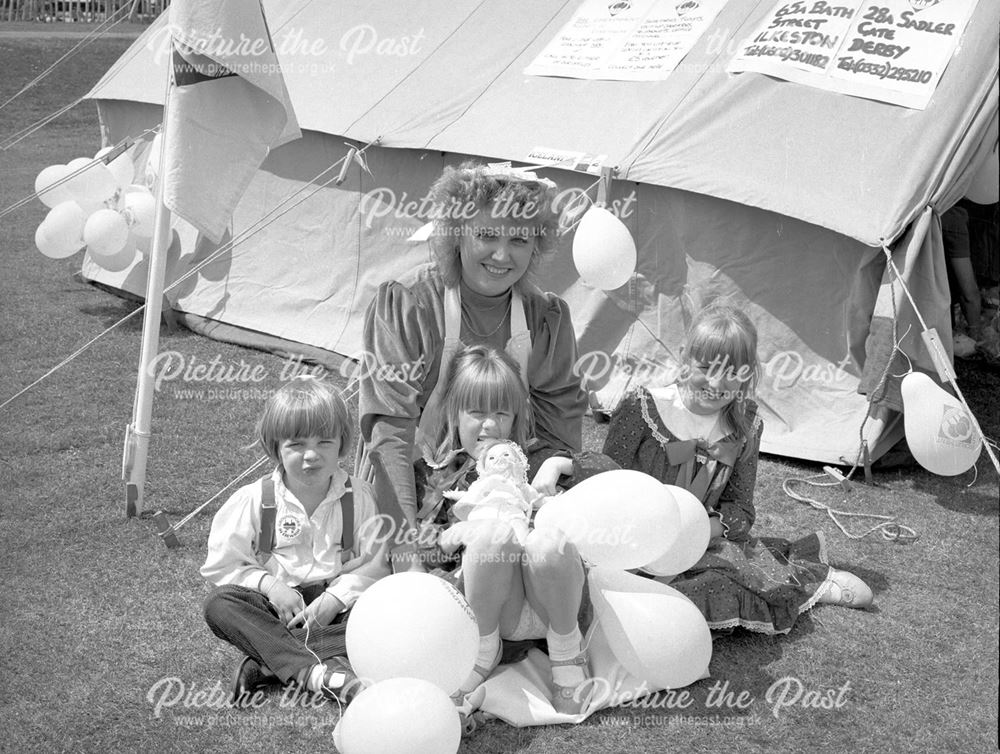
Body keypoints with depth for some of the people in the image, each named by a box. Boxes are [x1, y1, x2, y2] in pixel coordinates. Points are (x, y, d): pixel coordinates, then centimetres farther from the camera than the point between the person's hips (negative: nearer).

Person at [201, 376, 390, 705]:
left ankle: (268, 663, -35)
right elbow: (222, 564, 0)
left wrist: (334, 599, -18)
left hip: (337, 605, 0)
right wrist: (268, 585, -15)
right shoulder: (253, 500, -2)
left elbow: (371, 564, -3)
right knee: (219, 604, -27)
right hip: (278, 604, 0)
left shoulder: (359, 497, -1)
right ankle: (316, 672, -43)